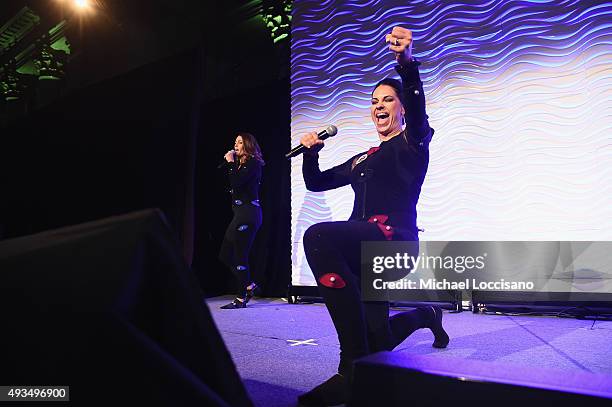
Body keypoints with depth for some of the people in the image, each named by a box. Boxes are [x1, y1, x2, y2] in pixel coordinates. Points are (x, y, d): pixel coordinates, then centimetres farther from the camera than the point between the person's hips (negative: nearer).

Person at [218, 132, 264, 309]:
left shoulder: (253, 163, -6)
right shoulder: (240, 163, 21)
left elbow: (237, 182, -19)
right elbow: (231, 185, 13)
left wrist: (230, 163, -6)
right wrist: (228, 163, 10)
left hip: (248, 212, -10)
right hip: (240, 213, 10)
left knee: (240, 255, -6)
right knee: (225, 255, 11)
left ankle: (241, 298, 3)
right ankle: (249, 285, 22)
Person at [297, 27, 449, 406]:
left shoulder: (413, 143, 9)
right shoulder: (361, 160, 27)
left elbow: (416, 105, -14)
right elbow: (316, 183, 30)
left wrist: (407, 62, -32)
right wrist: (311, 152, 11)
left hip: (395, 237, -8)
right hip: (363, 248, 8)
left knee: (319, 236, -37)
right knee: (376, 343, 10)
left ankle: (353, 370, -31)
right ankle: (425, 315, 45)